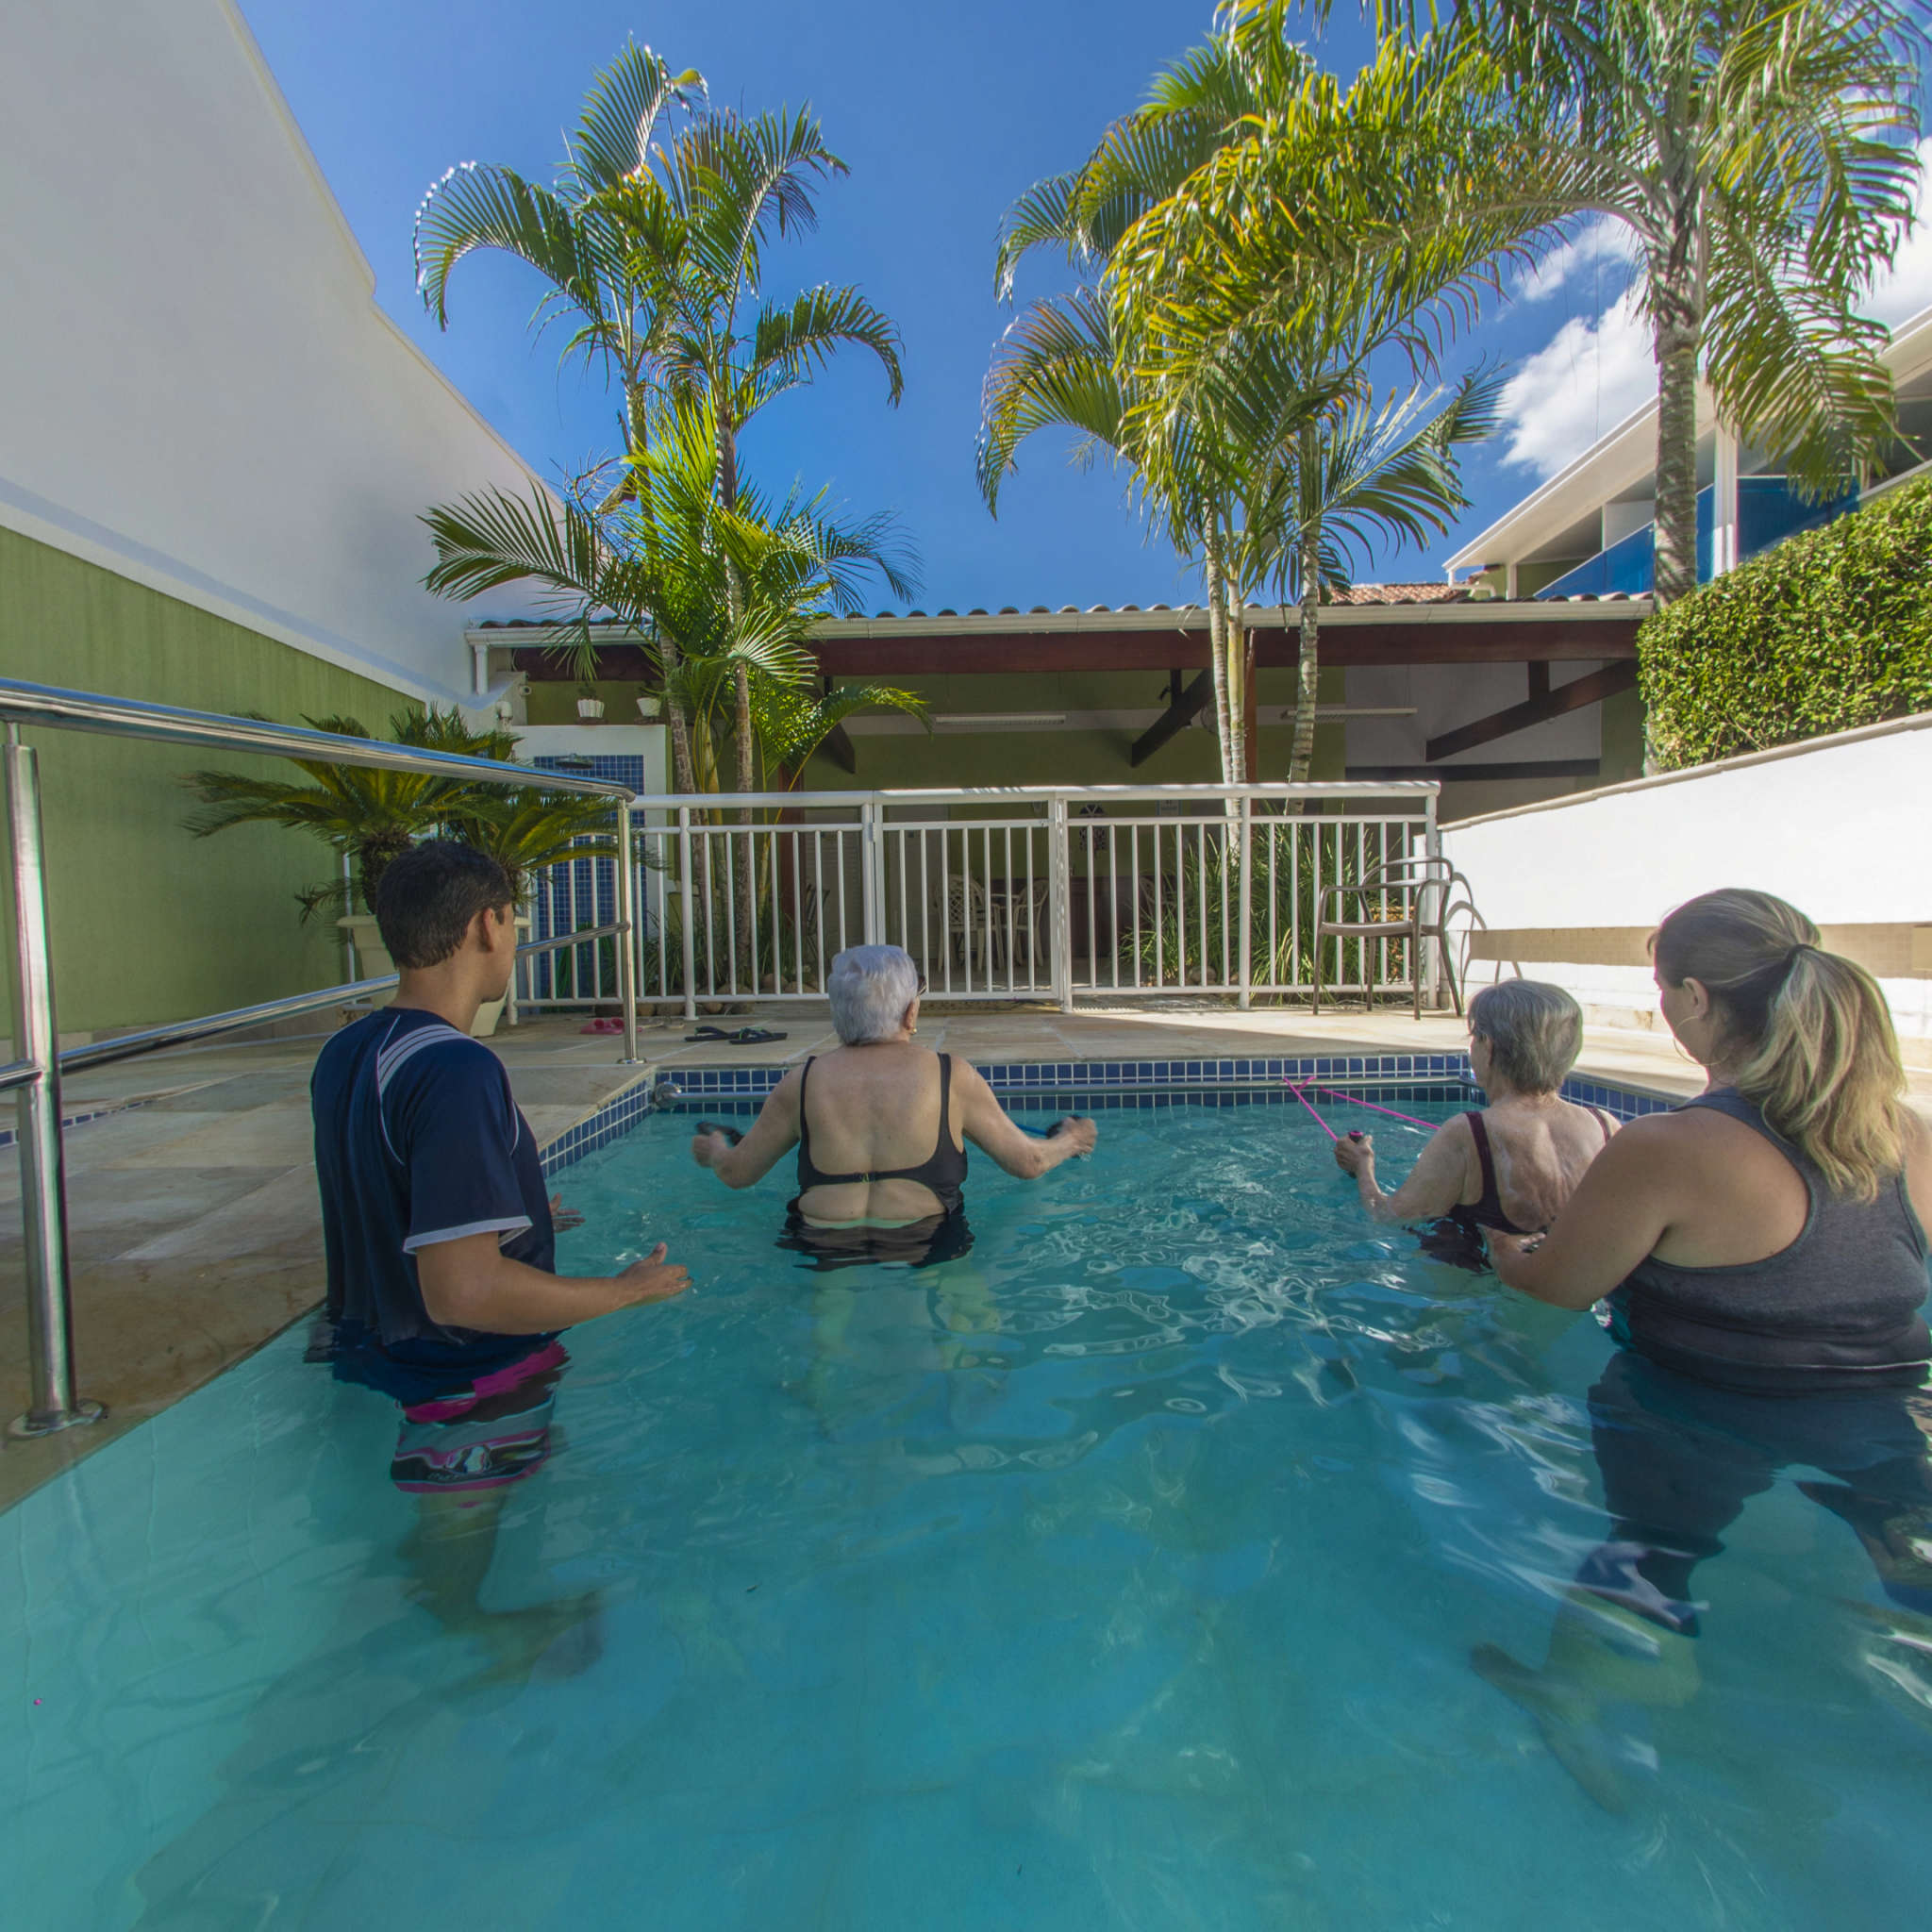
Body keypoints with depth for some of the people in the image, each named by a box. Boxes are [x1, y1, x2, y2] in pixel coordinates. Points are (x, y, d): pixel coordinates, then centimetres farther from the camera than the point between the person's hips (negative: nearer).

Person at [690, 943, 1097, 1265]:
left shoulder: (803, 1082, 0)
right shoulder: (952, 1076, -3)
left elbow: (736, 1173, 12)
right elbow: (1028, 1162, 6)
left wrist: (714, 1149, 36)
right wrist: (1068, 1141, 28)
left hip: (826, 1250, 2)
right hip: (924, 1243, -2)